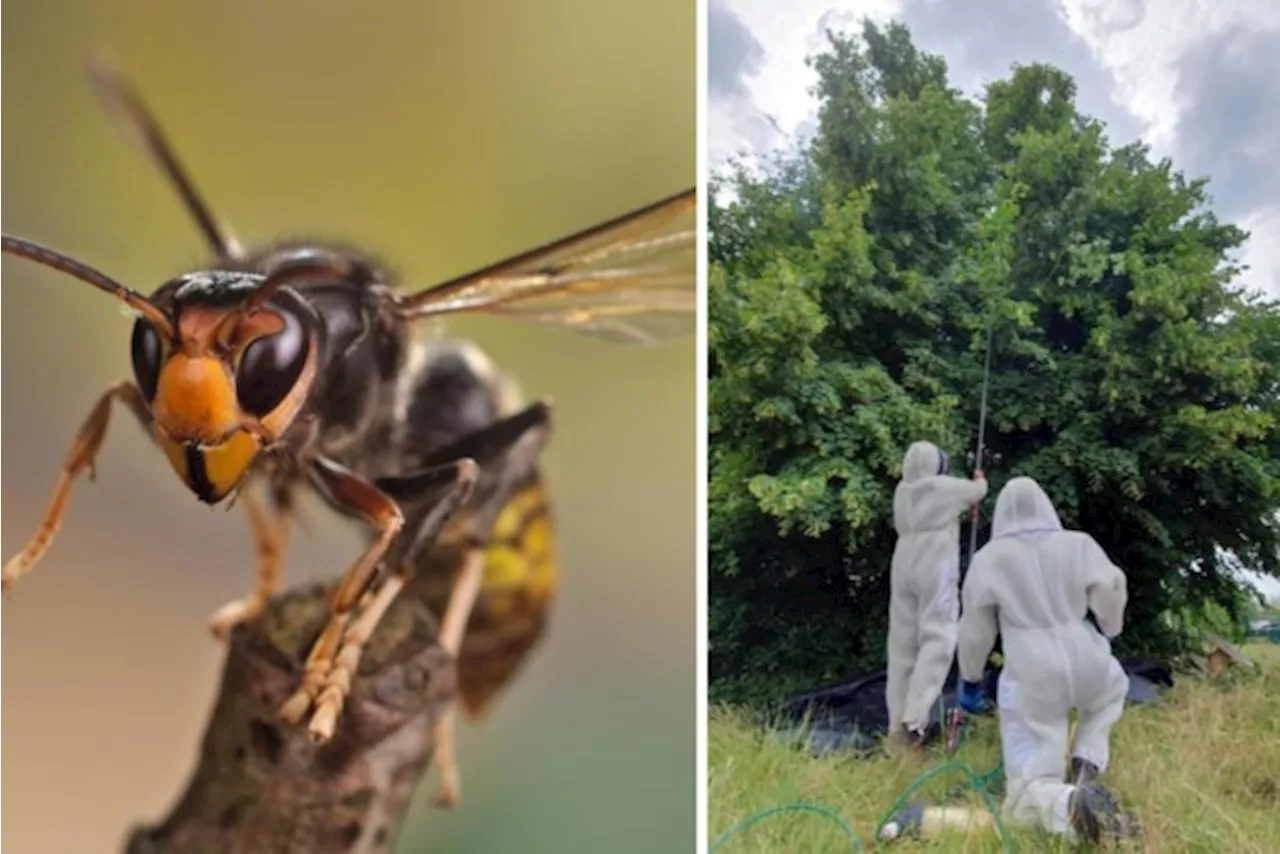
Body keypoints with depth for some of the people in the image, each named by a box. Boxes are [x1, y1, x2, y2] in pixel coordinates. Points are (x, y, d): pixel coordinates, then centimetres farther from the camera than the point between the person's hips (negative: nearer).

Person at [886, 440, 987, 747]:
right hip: (936, 568, -5)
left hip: (904, 566, 5)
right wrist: (980, 479, 39)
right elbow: (979, 491, 14)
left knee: (903, 642, 8)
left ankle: (898, 720, 11)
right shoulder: (947, 487, -4)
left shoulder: (902, 491, 8)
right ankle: (914, 717, -22)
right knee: (937, 638, -8)